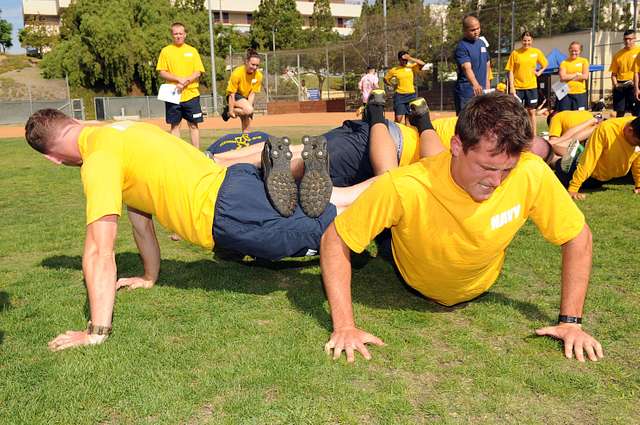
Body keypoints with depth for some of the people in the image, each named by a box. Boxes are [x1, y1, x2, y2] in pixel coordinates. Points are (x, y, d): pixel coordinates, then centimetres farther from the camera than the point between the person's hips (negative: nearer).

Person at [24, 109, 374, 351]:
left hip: (228, 213, -9)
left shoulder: (99, 161, -11)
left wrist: (97, 330, -10)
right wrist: (149, 276, 31)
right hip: (233, 179, 9)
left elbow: (99, 251, -16)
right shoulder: (116, 133, 17)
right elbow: (140, 211, 24)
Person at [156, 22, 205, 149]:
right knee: (175, 125, 5)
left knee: (193, 125, 3)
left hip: (191, 94, 0)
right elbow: (162, 73, 0)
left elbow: (198, 72, 1)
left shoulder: (192, 51, 7)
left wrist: (185, 82, -14)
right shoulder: (166, 51, 5)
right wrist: (178, 79, -15)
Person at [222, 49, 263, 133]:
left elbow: (252, 93, -10)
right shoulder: (237, 73, -26)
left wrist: (249, 106, -21)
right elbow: (232, 94, -22)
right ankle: (228, 111, -10)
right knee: (248, 110, -31)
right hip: (236, 96, -5)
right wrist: (231, 110, -20)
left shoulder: (258, 75, -14)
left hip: (246, 97, 5)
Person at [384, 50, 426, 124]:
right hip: (399, 95, -2)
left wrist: (410, 58, -14)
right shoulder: (394, 70, 1)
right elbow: (386, 79, 12)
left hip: (411, 95, 2)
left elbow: (422, 64, -10)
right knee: (398, 118, -8)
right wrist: (392, 85, -2)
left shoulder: (411, 67, 4)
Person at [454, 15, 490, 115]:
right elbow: (467, 68, -30)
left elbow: (487, 63, 23)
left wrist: (487, 82, 17)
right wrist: (475, 84, -45)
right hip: (466, 93, -8)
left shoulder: (482, 43, 11)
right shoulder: (461, 47, -15)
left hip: (482, 91, 8)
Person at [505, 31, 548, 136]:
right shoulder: (515, 53, -3)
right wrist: (511, 87, -9)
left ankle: (534, 135, 16)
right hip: (518, 87, -2)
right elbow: (511, 71, -3)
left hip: (531, 86, 2)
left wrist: (539, 72, 2)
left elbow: (545, 64, 19)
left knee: (531, 112, 9)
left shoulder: (537, 52, 2)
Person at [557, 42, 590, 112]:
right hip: (566, 93, 0)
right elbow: (563, 77, -10)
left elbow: (585, 76, -7)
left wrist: (569, 77, -7)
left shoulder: (584, 61, 6)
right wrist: (576, 74, -5)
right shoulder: (564, 62, 4)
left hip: (580, 93, 0)